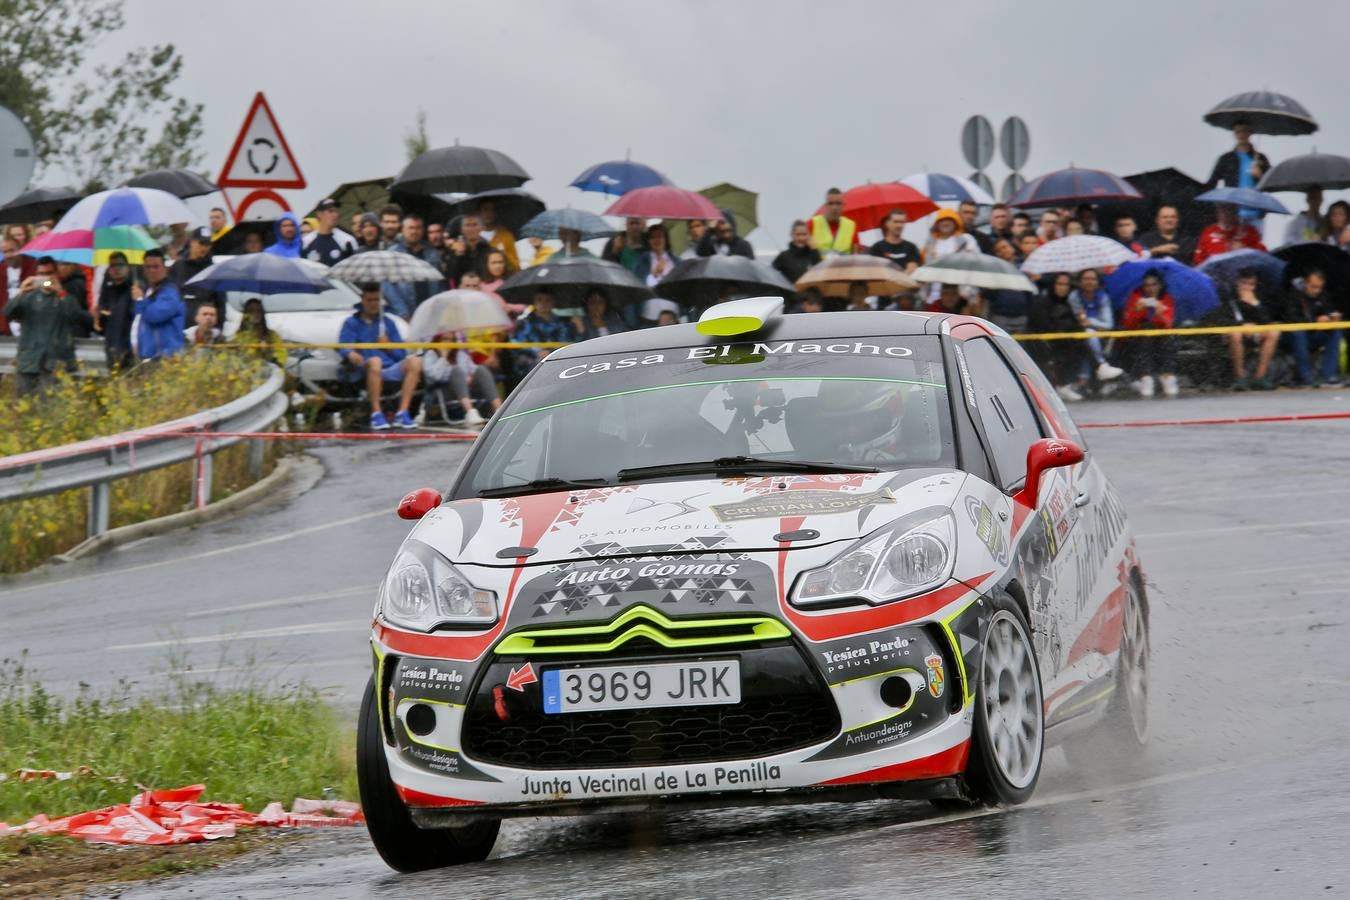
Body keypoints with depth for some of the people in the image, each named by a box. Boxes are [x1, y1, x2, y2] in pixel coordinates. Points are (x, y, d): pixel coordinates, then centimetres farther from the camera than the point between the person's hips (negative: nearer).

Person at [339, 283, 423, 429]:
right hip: (365, 372, -4)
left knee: (415, 361, -24)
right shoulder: (352, 323, 12)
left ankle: (402, 413, -29)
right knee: (374, 361, -38)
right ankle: (376, 414, -38)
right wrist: (351, 354, -31)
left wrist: (389, 346, -5)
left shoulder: (388, 323, 22)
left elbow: (401, 354, 17)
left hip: (390, 370, 4)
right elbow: (344, 347, -6)